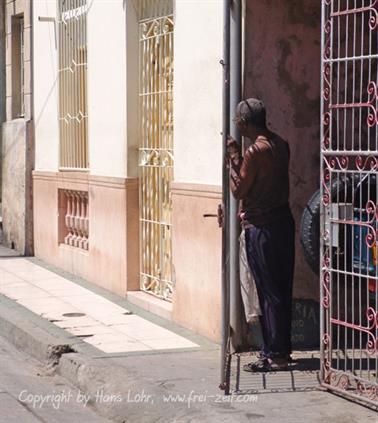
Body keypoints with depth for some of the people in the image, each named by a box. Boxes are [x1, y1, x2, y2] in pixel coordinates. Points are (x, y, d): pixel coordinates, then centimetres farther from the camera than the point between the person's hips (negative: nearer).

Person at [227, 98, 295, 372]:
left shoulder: (255, 151, -18)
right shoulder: (281, 144, 8)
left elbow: (239, 190, -10)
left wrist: (234, 158, 0)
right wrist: (239, 159, 12)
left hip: (262, 227, -9)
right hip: (283, 220, 9)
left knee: (269, 291, -3)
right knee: (282, 289, 14)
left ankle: (274, 355, 2)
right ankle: (282, 348, 22)